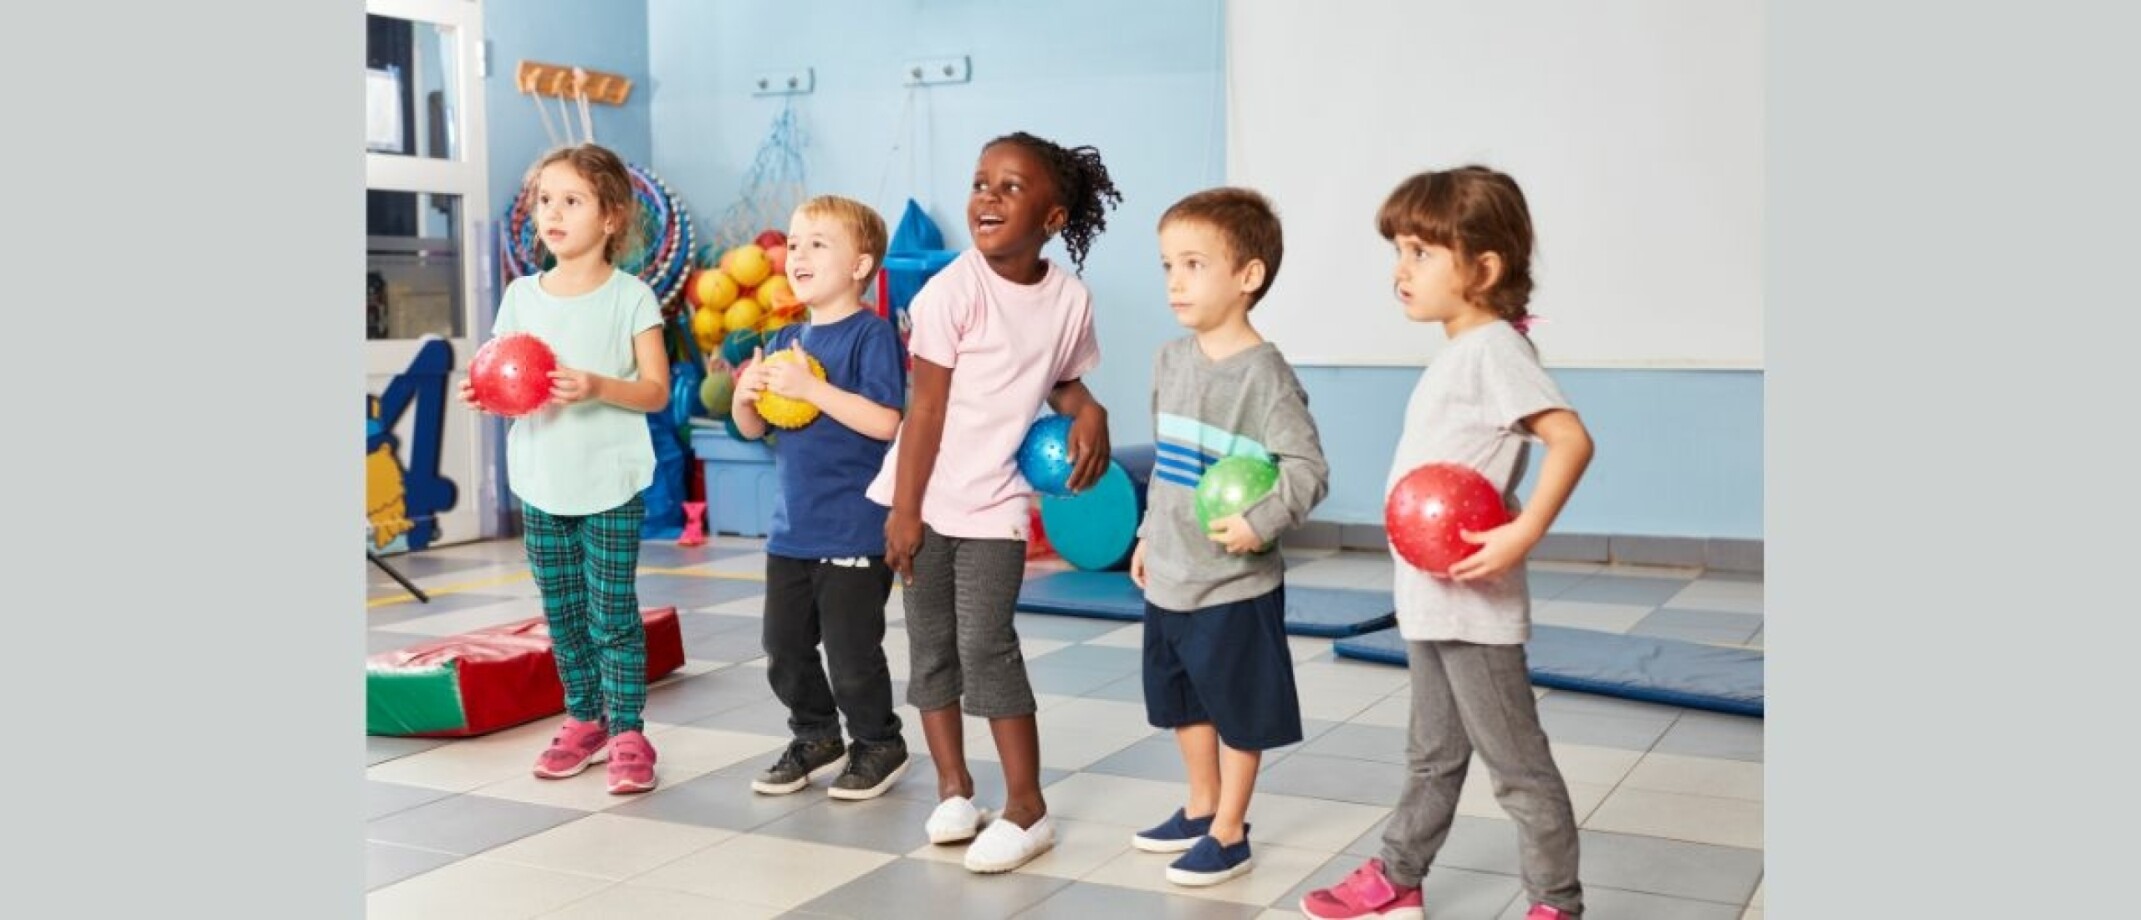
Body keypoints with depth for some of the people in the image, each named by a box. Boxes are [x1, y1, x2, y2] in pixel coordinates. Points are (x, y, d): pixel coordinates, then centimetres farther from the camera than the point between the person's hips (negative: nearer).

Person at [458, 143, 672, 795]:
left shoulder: (630, 296, -6)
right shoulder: (521, 295, 6)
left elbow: (656, 391, -8)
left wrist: (598, 386, -25)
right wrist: (483, 393, -12)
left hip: (610, 483, -4)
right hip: (541, 482, 4)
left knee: (612, 615, -2)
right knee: (562, 612, 12)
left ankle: (627, 732, 9)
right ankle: (584, 721, 26)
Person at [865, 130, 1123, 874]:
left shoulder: (1069, 299, -4)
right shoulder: (950, 292, -13)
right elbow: (926, 405, -12)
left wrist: (1088, 411, -10)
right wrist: (904, 510, -11)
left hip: (997, 503, 0)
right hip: (929, 498, 0)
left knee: (986, 645, -6)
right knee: (932, 648, 8)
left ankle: (1028, 810, 4)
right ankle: (954, 790, 23)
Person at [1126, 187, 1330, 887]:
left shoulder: (1263, 373, -17)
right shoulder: (1170, 361, 5)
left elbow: (1309, 468, -19)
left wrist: (1261, 523, -30)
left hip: (1235, 584, -8)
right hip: (1169, 576, 8)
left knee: (1239, 710, 7)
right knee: (1183, 702, 21)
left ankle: (1229, 834, 21)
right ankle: (1201, 808, 39)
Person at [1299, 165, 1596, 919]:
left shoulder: (1492, 349, -17)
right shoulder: (1457, 353, 12)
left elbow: (1571, 438, -27)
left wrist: (1522, 536, -32)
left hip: (1473, 606, -10)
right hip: (1429, 601, 10)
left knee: (1517, 765, 3)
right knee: (1432, 756, 22)